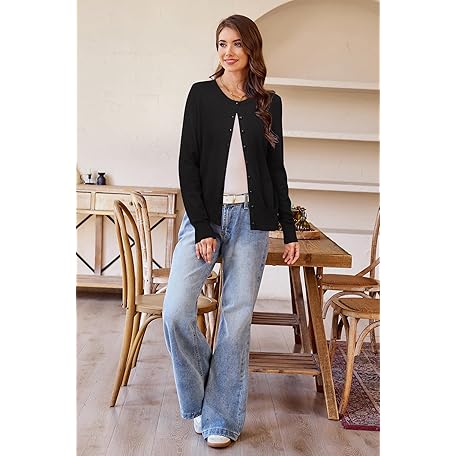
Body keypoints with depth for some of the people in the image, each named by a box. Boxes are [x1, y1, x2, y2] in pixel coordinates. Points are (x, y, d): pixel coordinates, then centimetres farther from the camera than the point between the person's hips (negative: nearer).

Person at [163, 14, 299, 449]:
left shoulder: (269, 103, 10)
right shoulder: (201, 94, 4)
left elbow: (276, 168, 12)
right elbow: (187, 163, -2)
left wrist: (290, 231, 8)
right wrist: (202, 228, -11)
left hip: (251, 220, 1)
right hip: (205, 216, -1)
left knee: (237, 319, 1)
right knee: (176, 311, -13)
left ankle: (221, 417, 16)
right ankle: (198, 400, 13)